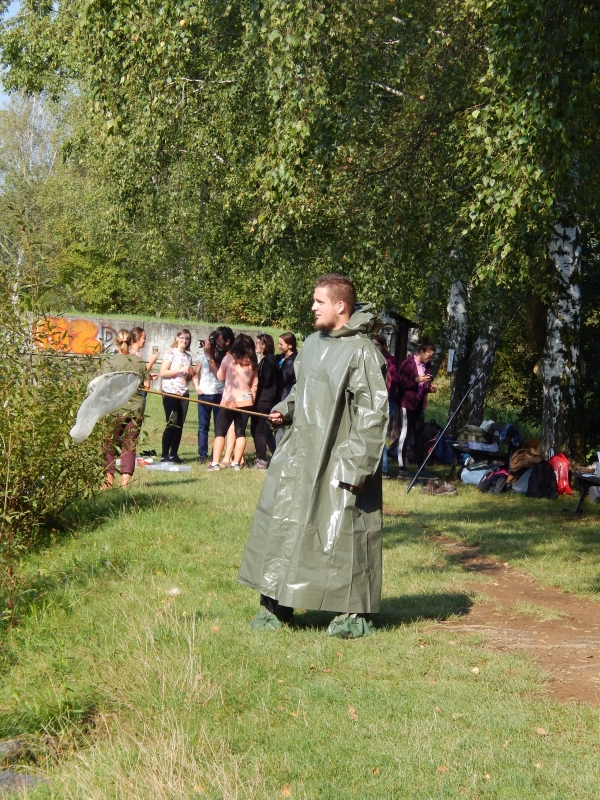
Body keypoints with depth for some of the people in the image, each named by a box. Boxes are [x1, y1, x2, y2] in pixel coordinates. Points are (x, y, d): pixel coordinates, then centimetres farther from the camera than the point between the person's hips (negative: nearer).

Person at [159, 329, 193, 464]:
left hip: (184, 393, 6)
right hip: (171, 393, -6)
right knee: (171, 424, -9)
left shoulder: (188, 356, 16)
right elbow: (163, 372, -12)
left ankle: (174, 454, 11)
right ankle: (164, 455, -5)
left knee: (180, 425, 4)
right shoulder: (171, 352, -3)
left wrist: (190, 374, 3)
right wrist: (181, 370, -16)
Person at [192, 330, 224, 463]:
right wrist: (197, 387, -2)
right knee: (203, 426, 5)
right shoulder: (203, 353, 6)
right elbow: (196, 373, 11)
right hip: (204, 394, 2)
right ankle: (202, 455, 9)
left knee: (219, 426, 3)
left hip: (219, 395, -2)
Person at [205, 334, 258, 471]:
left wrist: (209, 356, 11)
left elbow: (219, 376, 6)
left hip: (229, 401, -3)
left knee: (220, 432, 2)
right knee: (240, 432, 9)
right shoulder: (253, 363, 4)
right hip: (246, 401, 3)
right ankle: (236, 463, 6)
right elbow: (254, 385, 8)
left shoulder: (229, 358, -7)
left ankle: (215, 463, -6)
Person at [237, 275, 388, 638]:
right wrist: (286, 409, 4)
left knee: (342, 530, -1)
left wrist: (356, 465, -19)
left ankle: (355, 612, 13)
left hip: (337, 458, -8)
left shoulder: (362, 352, -14)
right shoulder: (313, 343, 10)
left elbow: (373, 413, -16)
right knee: (282, 521, 10)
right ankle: (276, 605, 20)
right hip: (300, 452, 8)